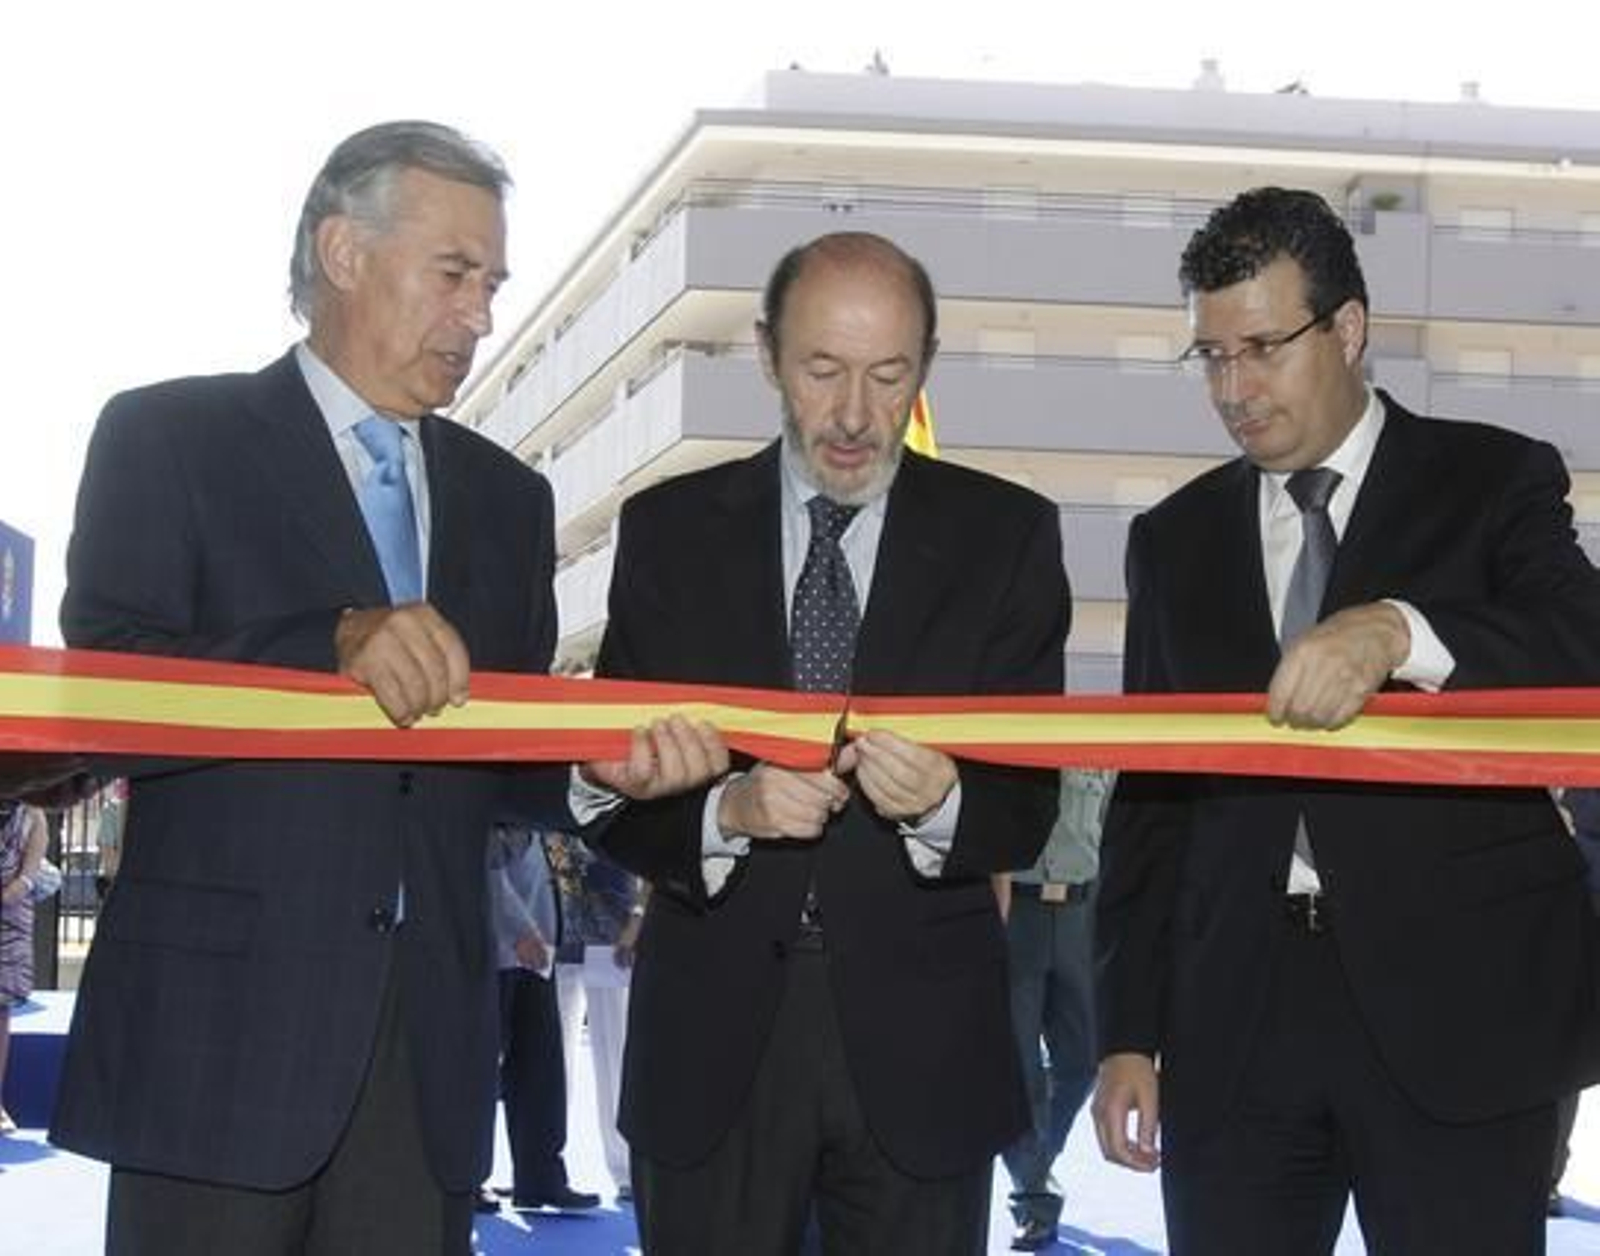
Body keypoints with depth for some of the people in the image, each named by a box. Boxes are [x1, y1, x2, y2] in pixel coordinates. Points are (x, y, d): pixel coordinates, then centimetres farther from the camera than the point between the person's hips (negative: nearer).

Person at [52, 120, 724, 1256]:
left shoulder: (507, 497, 18)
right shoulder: (167, 437, 2)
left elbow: (500, 765, 15)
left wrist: (594, 772, -8)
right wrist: (337, 644, -22)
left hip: (430, 1041, 4)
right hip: (221, 1024, -4)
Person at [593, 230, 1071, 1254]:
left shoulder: (1006, 534, 2)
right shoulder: (670, 529, 4)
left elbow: (1030, 804, -3)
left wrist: (943, 805, -24)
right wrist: (728, 812, -19)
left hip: (917, 1040, 0)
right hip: (715, 1034, 1)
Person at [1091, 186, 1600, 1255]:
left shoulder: (1494, 482, 5)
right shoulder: (1177, 539, 15)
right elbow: (1149, 799, 16)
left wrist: (1401, 632, -29)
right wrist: (1131, 1035, 10)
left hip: (1457, 1006, -3)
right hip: (1237, 1017, 3)